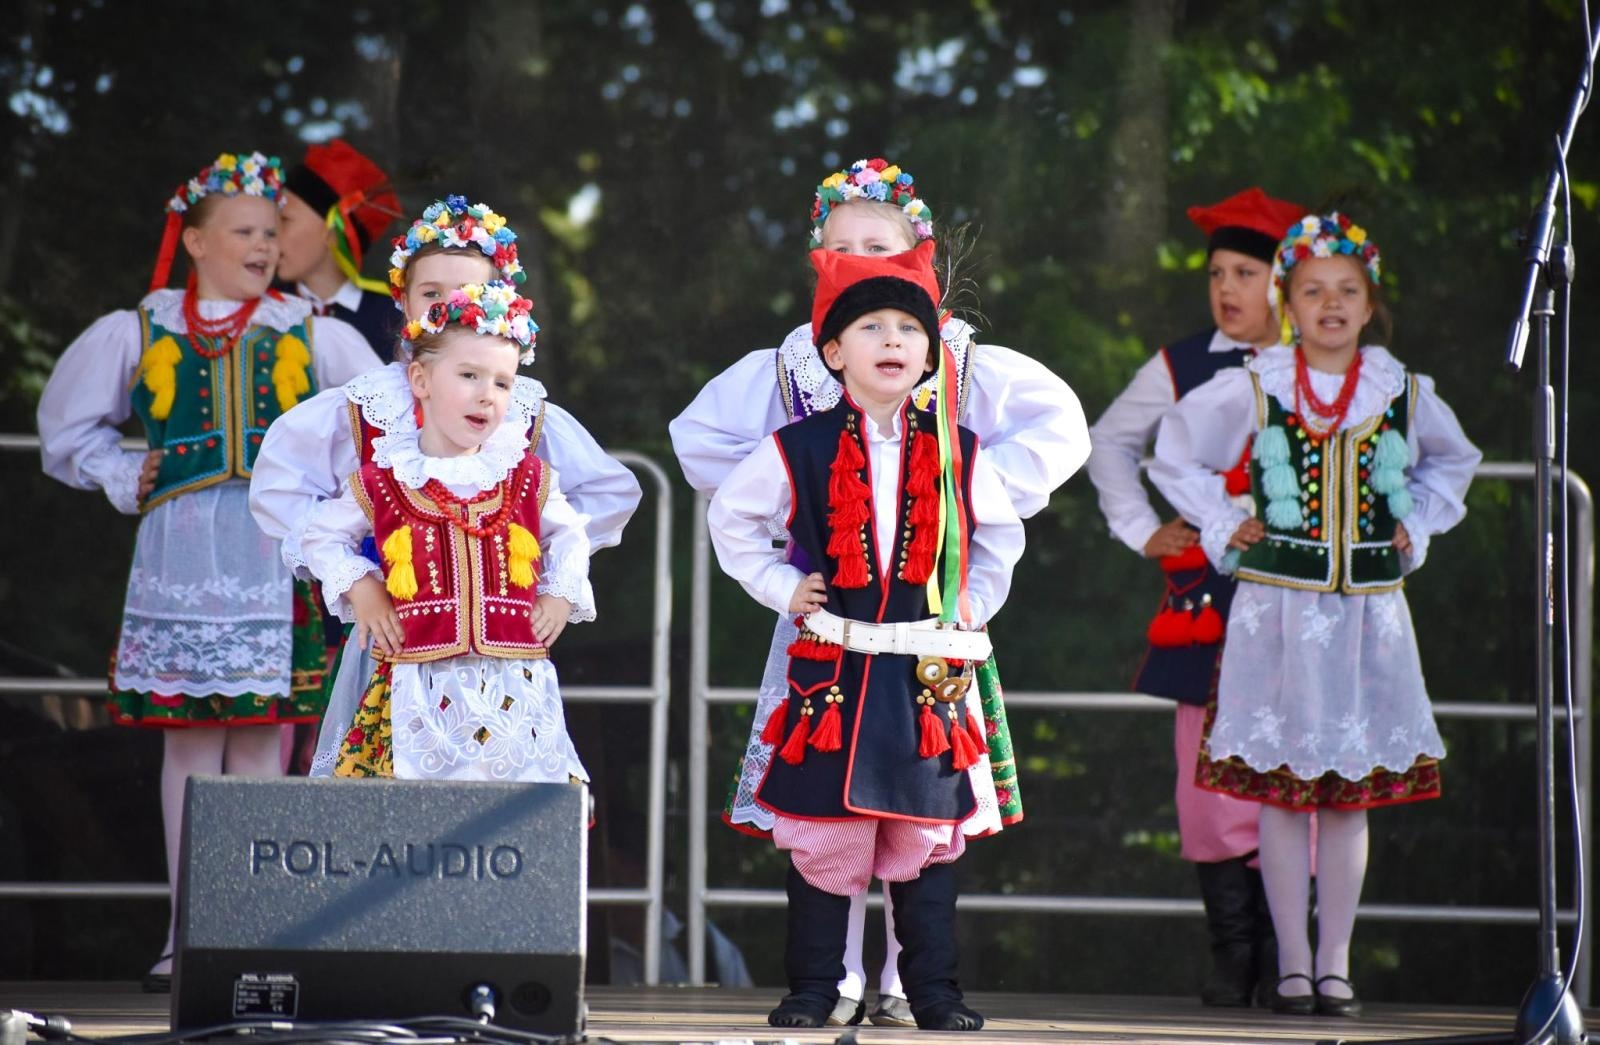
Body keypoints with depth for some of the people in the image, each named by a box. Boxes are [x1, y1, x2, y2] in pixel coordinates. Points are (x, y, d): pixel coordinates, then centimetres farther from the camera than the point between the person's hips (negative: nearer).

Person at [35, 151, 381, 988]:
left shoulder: (311, 335, 9)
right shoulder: (139, 333, 10)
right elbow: (69, 424, 21)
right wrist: (123, 479, 10)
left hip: (275, 556, 0)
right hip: (178, 552, 1)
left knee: (258, 739, -3)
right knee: (188, 740, 1)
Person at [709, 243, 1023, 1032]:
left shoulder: (957, 454, 5)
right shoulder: (798, 451, -1)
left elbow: (999, 534, 22)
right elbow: (732, 518, 13)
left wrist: (973, 604, 11)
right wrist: (781, 587, 4)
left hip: (928, 672, 1)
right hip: (831, 669, -1)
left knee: (927, 832, 4)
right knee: (822, 834, 2)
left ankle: (933, 989, 11)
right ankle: (812, 986, 10)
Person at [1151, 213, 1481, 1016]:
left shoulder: (1403, 395, 4)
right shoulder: (1251, 391, -2)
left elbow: (1452, 461, 25)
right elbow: (1176, 455, 13)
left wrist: (1416, 528, 12)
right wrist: (1221, 528, 5)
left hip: (1369, 610, 2)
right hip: (1278, 609, -2)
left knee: (1351, 793, 4)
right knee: (1281, 790, -1)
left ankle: (1335, 964, 11)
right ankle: (1293, 963, 6)